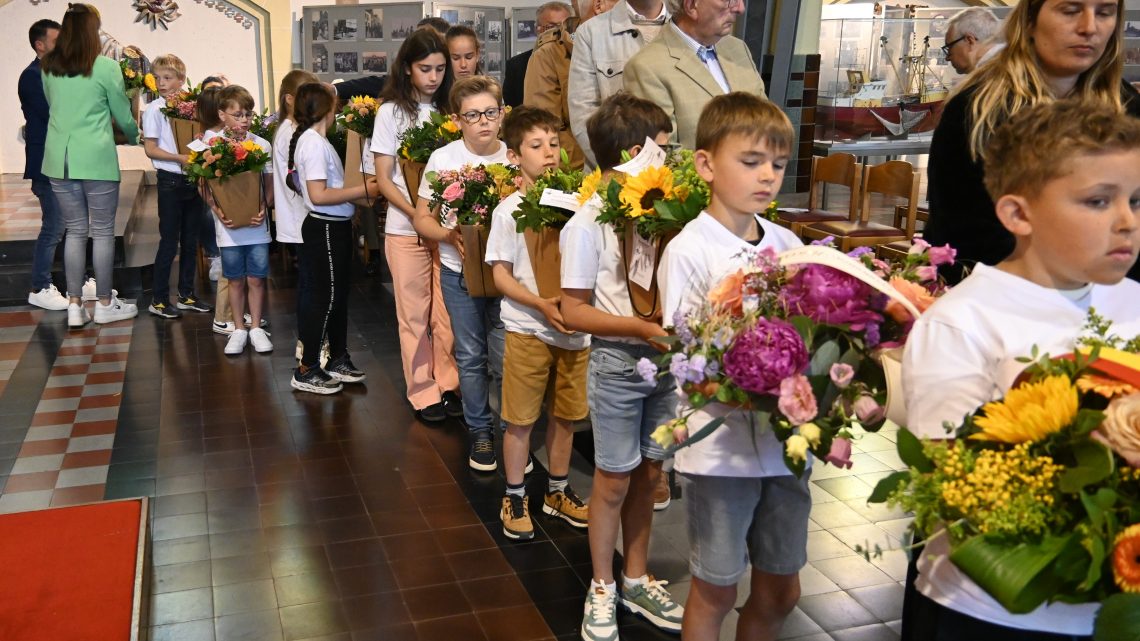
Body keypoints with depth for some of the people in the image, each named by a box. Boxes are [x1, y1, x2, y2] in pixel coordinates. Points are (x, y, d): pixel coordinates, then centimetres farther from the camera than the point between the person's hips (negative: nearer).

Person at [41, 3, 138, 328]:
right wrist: (135, 136, 23)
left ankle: (74, 305, 12)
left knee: (75, 231, 11)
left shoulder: (48, 67, 6)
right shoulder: (106, 67, -7)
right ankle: (105, 304, 14)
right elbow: (123, 116, 3)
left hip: (59, 159, 5)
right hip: (97, 158, -4)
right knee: (103, 232, 6)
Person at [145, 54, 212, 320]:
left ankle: (186, 295, 23)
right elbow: (150, 149, -8)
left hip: (193, 180, 5)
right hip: (171, 181, -4)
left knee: (190, 241, 11)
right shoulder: (155, 109, -5)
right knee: (169, 242, -1)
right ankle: (159, 300, 9)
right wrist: (180, 158, -18)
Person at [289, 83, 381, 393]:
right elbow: (318, 195, -24)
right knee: (326, 298, -2)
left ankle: (338, 360, 31)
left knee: (338, 295, 18)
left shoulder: (313, 140, 12)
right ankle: (306, 371, 9)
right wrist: (363, 190, -20)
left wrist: (356, 187, 9)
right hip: (325, 229, -10)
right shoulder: (315, 143, -17)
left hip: (335, 227, 10)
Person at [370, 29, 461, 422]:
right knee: (414, 314, 6)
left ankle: (448, 384, 19)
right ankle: (423, 392, 15)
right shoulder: (391, 112, -2)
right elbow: (384, 179, -4)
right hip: (406, 229, -2)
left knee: (448, 313, 5)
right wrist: (417, 213, -18)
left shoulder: (449, 109, 5)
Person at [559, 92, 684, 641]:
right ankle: (602, 588, 28)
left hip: (663, 358, 5)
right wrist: (644, 327, -21)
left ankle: (637, 579, 34)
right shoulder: (587, 225, -14)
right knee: (614, 481, 8)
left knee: (648, 474, 16)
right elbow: (574, 312, -13)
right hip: (618, 362, -5)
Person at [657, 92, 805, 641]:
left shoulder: (788, 244, 5)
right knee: (714, 593, 12)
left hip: (785, 440, 5)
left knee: (779, 592, 18)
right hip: (721, 446, -5)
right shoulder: (689, 250, -11)